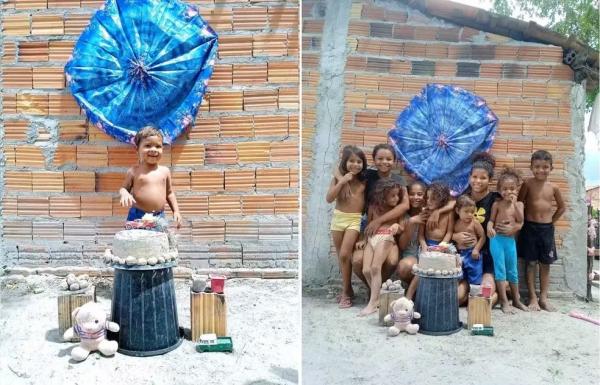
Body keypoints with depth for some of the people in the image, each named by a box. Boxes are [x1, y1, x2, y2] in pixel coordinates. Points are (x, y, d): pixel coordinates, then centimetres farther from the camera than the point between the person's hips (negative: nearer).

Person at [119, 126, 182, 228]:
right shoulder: (134, 171, 0)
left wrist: (176, 211, 7)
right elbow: (123, 188, 8)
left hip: (159, 217, 2)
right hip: (137, 217, -2)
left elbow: (169, 193, 15)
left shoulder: (165, 171, 7)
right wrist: (125, 194, -16)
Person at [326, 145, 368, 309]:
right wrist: (341, 182, -17)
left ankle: (346, 292, 3)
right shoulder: (338, 178, -1)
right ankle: (347, 288, 28)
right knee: (341, 257, 10)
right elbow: (329, 198, -10)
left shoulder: (364, 181, -2)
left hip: (355, 219, -2)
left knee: (344, 255, -12)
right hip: (338, 217, 2)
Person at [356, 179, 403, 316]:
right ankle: (377, 296, 5)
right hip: (371, 238, 3)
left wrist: (397, 226, -15)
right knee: (366, 270, -12)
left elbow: (401, 228, 7)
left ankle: (372, 303, -19)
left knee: (375, 268, -21)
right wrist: (363, 239, 13)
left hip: (386, 238, -3)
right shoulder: (373, 206, 12)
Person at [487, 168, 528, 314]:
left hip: (510, 240, 3)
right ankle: (504, 301, 0)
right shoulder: (497, 204, -1)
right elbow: (491, 220, -4)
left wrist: (515, 204, -15)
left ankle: (516, 299, 26)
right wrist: (489, 227, -25)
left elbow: (520, 221, -8)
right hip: (497, 239, -3)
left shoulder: (519, 204, 6)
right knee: (500, 269, -4)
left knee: (513, 270, 13)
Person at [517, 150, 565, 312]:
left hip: (547, 228, 3)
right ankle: (533, 298, 10)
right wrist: (525, 220, -2)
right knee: (531, 263, 3)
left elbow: (562, 207, 14)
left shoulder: (553, 188, 1)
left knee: (545, 264, 8)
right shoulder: (528, 184, -7)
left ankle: (543, 298, 18)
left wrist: (552, 221, 8)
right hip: (530, 227, -3)